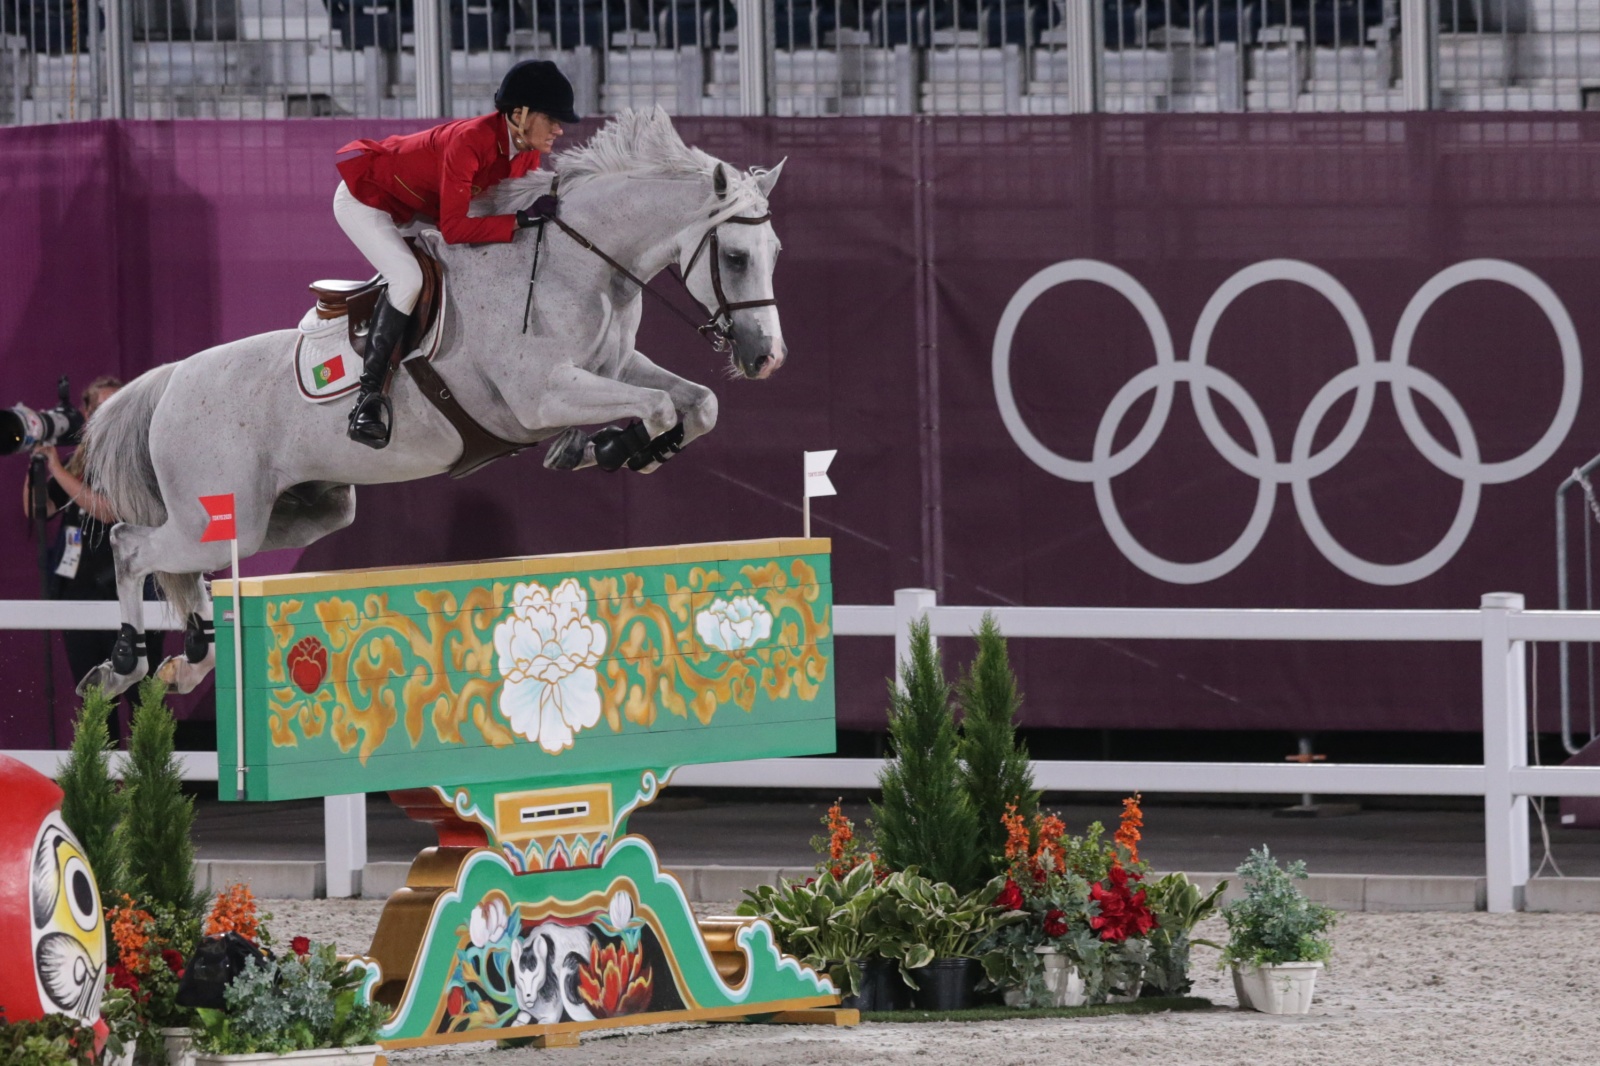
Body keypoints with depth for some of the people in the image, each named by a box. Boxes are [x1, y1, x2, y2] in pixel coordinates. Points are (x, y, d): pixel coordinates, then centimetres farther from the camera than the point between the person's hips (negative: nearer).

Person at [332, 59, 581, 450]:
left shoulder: (527, 151, -10)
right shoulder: (470, 140, -36)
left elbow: (519, 205, 4)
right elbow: (454, 228, -38)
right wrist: (520, 220, -41)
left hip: (414, 210, 10)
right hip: (363, 199, -10)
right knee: (408, 278, -28)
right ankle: (369, 396, -26)